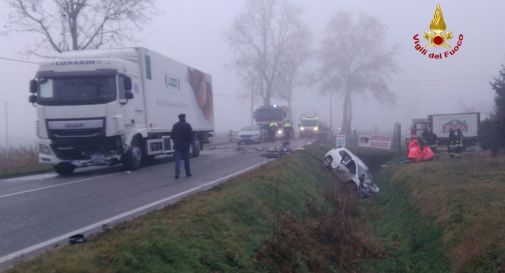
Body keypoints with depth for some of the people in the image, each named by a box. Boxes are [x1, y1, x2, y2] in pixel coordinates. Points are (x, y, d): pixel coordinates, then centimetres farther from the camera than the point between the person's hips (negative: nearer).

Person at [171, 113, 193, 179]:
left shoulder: (175, 125, 4)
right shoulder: (187, 125, -5)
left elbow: (172, 135, 9)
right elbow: (191, 136, -7)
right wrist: (190, 142, 8)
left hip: (177, 146, 2)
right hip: (185, 145, -2)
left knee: (177, 160, -1)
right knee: (186, 159, 10)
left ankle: (177, 174, -13)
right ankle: (188, 173, 16)